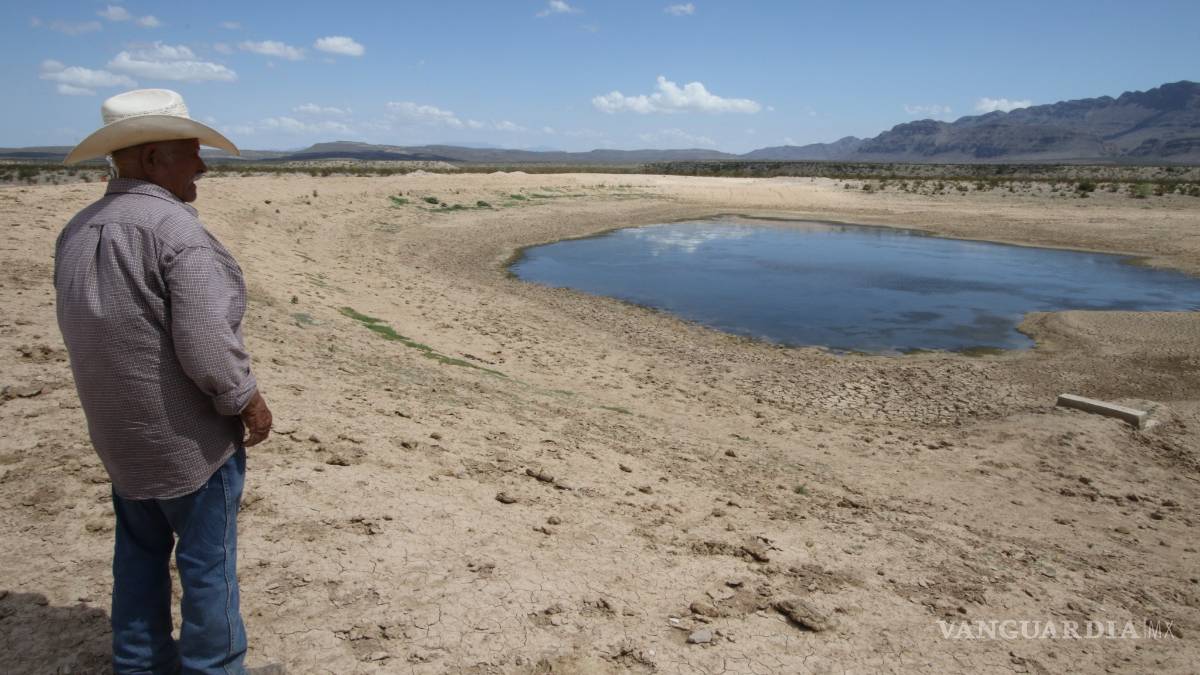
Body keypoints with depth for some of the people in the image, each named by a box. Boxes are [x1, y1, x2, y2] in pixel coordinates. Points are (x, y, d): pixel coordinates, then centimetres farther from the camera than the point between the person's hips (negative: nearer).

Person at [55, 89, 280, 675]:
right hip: (188, 433, -8)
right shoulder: (175, 228, -22)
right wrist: (248, 400, -11)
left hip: (118, 431, 8)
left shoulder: (75, 232, 4)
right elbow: (205, 343, -26)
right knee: (207, 558, 6)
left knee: (140, 549, 21)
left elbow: (84, 329, 13)